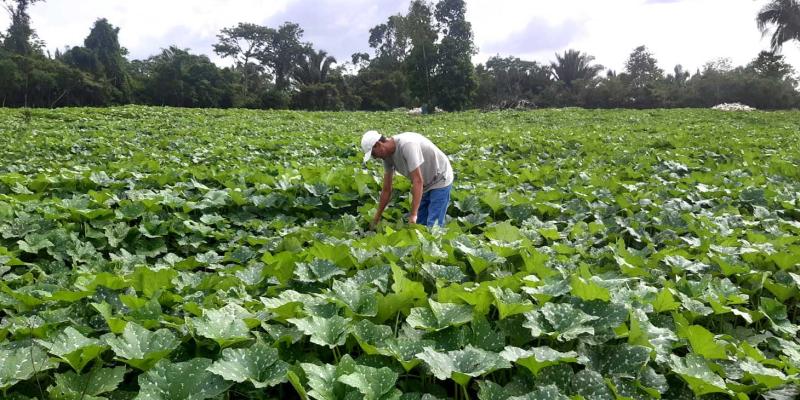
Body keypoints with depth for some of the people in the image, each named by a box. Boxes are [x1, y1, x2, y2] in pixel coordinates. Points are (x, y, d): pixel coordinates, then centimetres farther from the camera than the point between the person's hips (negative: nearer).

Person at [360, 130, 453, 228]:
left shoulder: (407, 144, -32)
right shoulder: (387, 155, -6)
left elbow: (418, 181, -34)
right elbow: (386, 189, 2)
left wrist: (413, 214, -35)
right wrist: (376, 218, 6)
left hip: (440, 180, -8)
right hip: (426, 184, 8)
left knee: (433, 226, -12)